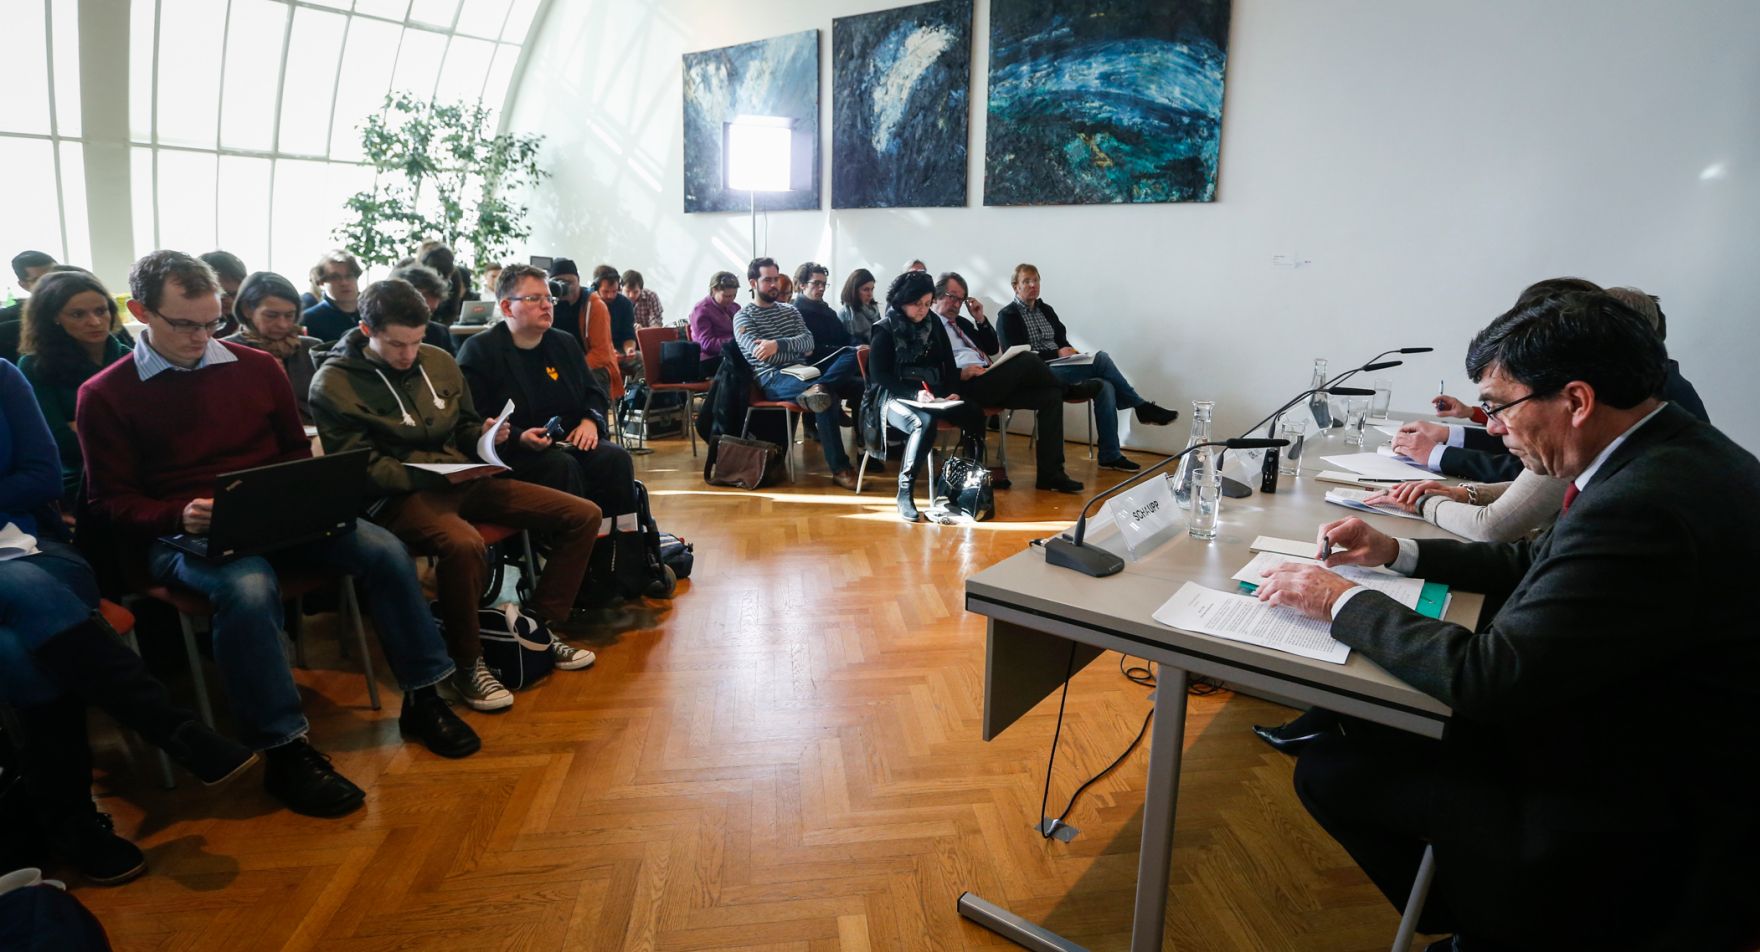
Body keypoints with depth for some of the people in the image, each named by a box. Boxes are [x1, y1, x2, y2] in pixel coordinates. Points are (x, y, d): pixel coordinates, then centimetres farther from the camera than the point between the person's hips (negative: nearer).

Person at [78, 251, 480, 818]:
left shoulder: (257, 367, 11)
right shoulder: (105, 395, 3)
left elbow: (297, 452, 20)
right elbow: (110, 502, 1)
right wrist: (180, 516, -20)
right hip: (179, 535, -3)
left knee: (384, 549, -21)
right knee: (248, 588, -38)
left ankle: (422, 699, -9)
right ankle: (284, 751, -25)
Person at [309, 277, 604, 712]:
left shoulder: (438, 361, 11)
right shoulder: (333, 385, -5)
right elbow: (365, 468, -10)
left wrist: (486, 434, 0)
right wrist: (429, 472, -23)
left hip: (463, 480, 7)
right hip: (399, 496, -6)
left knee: (583, 515, -4)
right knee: (463, 544, -42)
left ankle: (541, 626, 6)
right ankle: (467, 663, -18)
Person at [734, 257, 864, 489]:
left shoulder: (790, 311, 23)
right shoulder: (743, 317, 7)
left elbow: (808, 342, 4)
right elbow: (762, 355, -9)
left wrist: (778, 344, -14)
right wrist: (797, 352, -3)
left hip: (802, 372, 6)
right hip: (773, 379, -6)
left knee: (852, 356, -19)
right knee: (826, 396, -37)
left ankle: (818, 389, -44)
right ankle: (840, 469, -34)